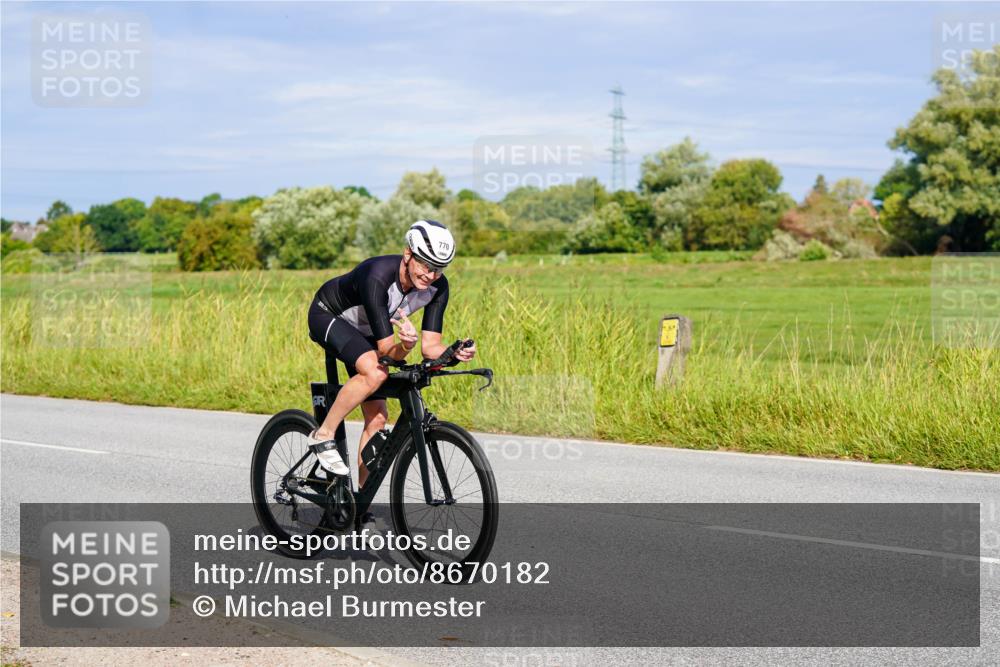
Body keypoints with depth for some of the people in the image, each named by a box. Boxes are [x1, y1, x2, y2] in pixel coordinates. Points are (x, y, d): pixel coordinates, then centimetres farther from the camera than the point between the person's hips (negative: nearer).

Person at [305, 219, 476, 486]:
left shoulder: (437, 286, -21)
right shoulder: (377, 277, -39)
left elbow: (430, 347, -19)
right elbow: (387, 350, -38)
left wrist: (455, 354, -39)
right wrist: (406, 345, -59)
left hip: (364, 332, 6)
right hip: (328, 316, -6)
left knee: (377, 418, -2)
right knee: (375, 372, -35)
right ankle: (323, 435, -17)